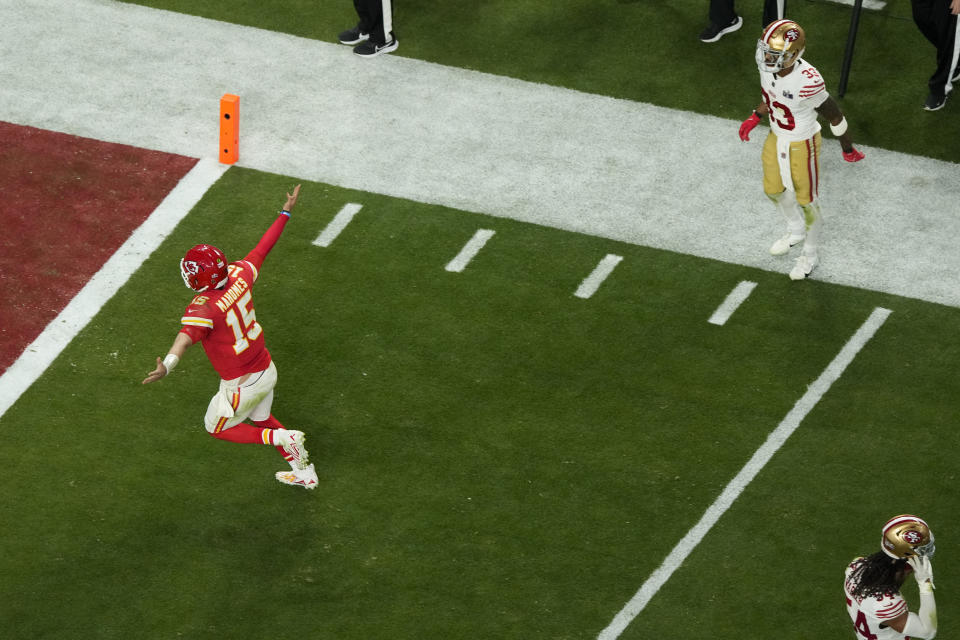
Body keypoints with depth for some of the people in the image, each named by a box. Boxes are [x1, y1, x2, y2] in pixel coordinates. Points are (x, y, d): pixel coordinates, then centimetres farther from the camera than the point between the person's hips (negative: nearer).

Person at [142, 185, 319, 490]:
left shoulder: (203, 307, -31)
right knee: (260, 419, 32)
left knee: (218, 428, 20)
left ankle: (282, 439, 4)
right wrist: (285, 213, 18)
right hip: (267, 370, 7)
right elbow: (263, 247, 3)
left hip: (241, 385, -7)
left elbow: (187, 335, -51)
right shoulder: (239, 276, -11)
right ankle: (304, 471, 40)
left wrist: (167, 364, -70)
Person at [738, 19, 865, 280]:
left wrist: (848, 150, -8)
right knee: (773, 190, 26)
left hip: (802, 144, -7)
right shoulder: (768, 67, -18)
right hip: (776, 138, 7)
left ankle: (810, 255, 40)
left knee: (806, 201, 15)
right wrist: (754, 118, 0)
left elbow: (834, 116, -21)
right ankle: (796, 231, 56)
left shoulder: (807, 81, -38)